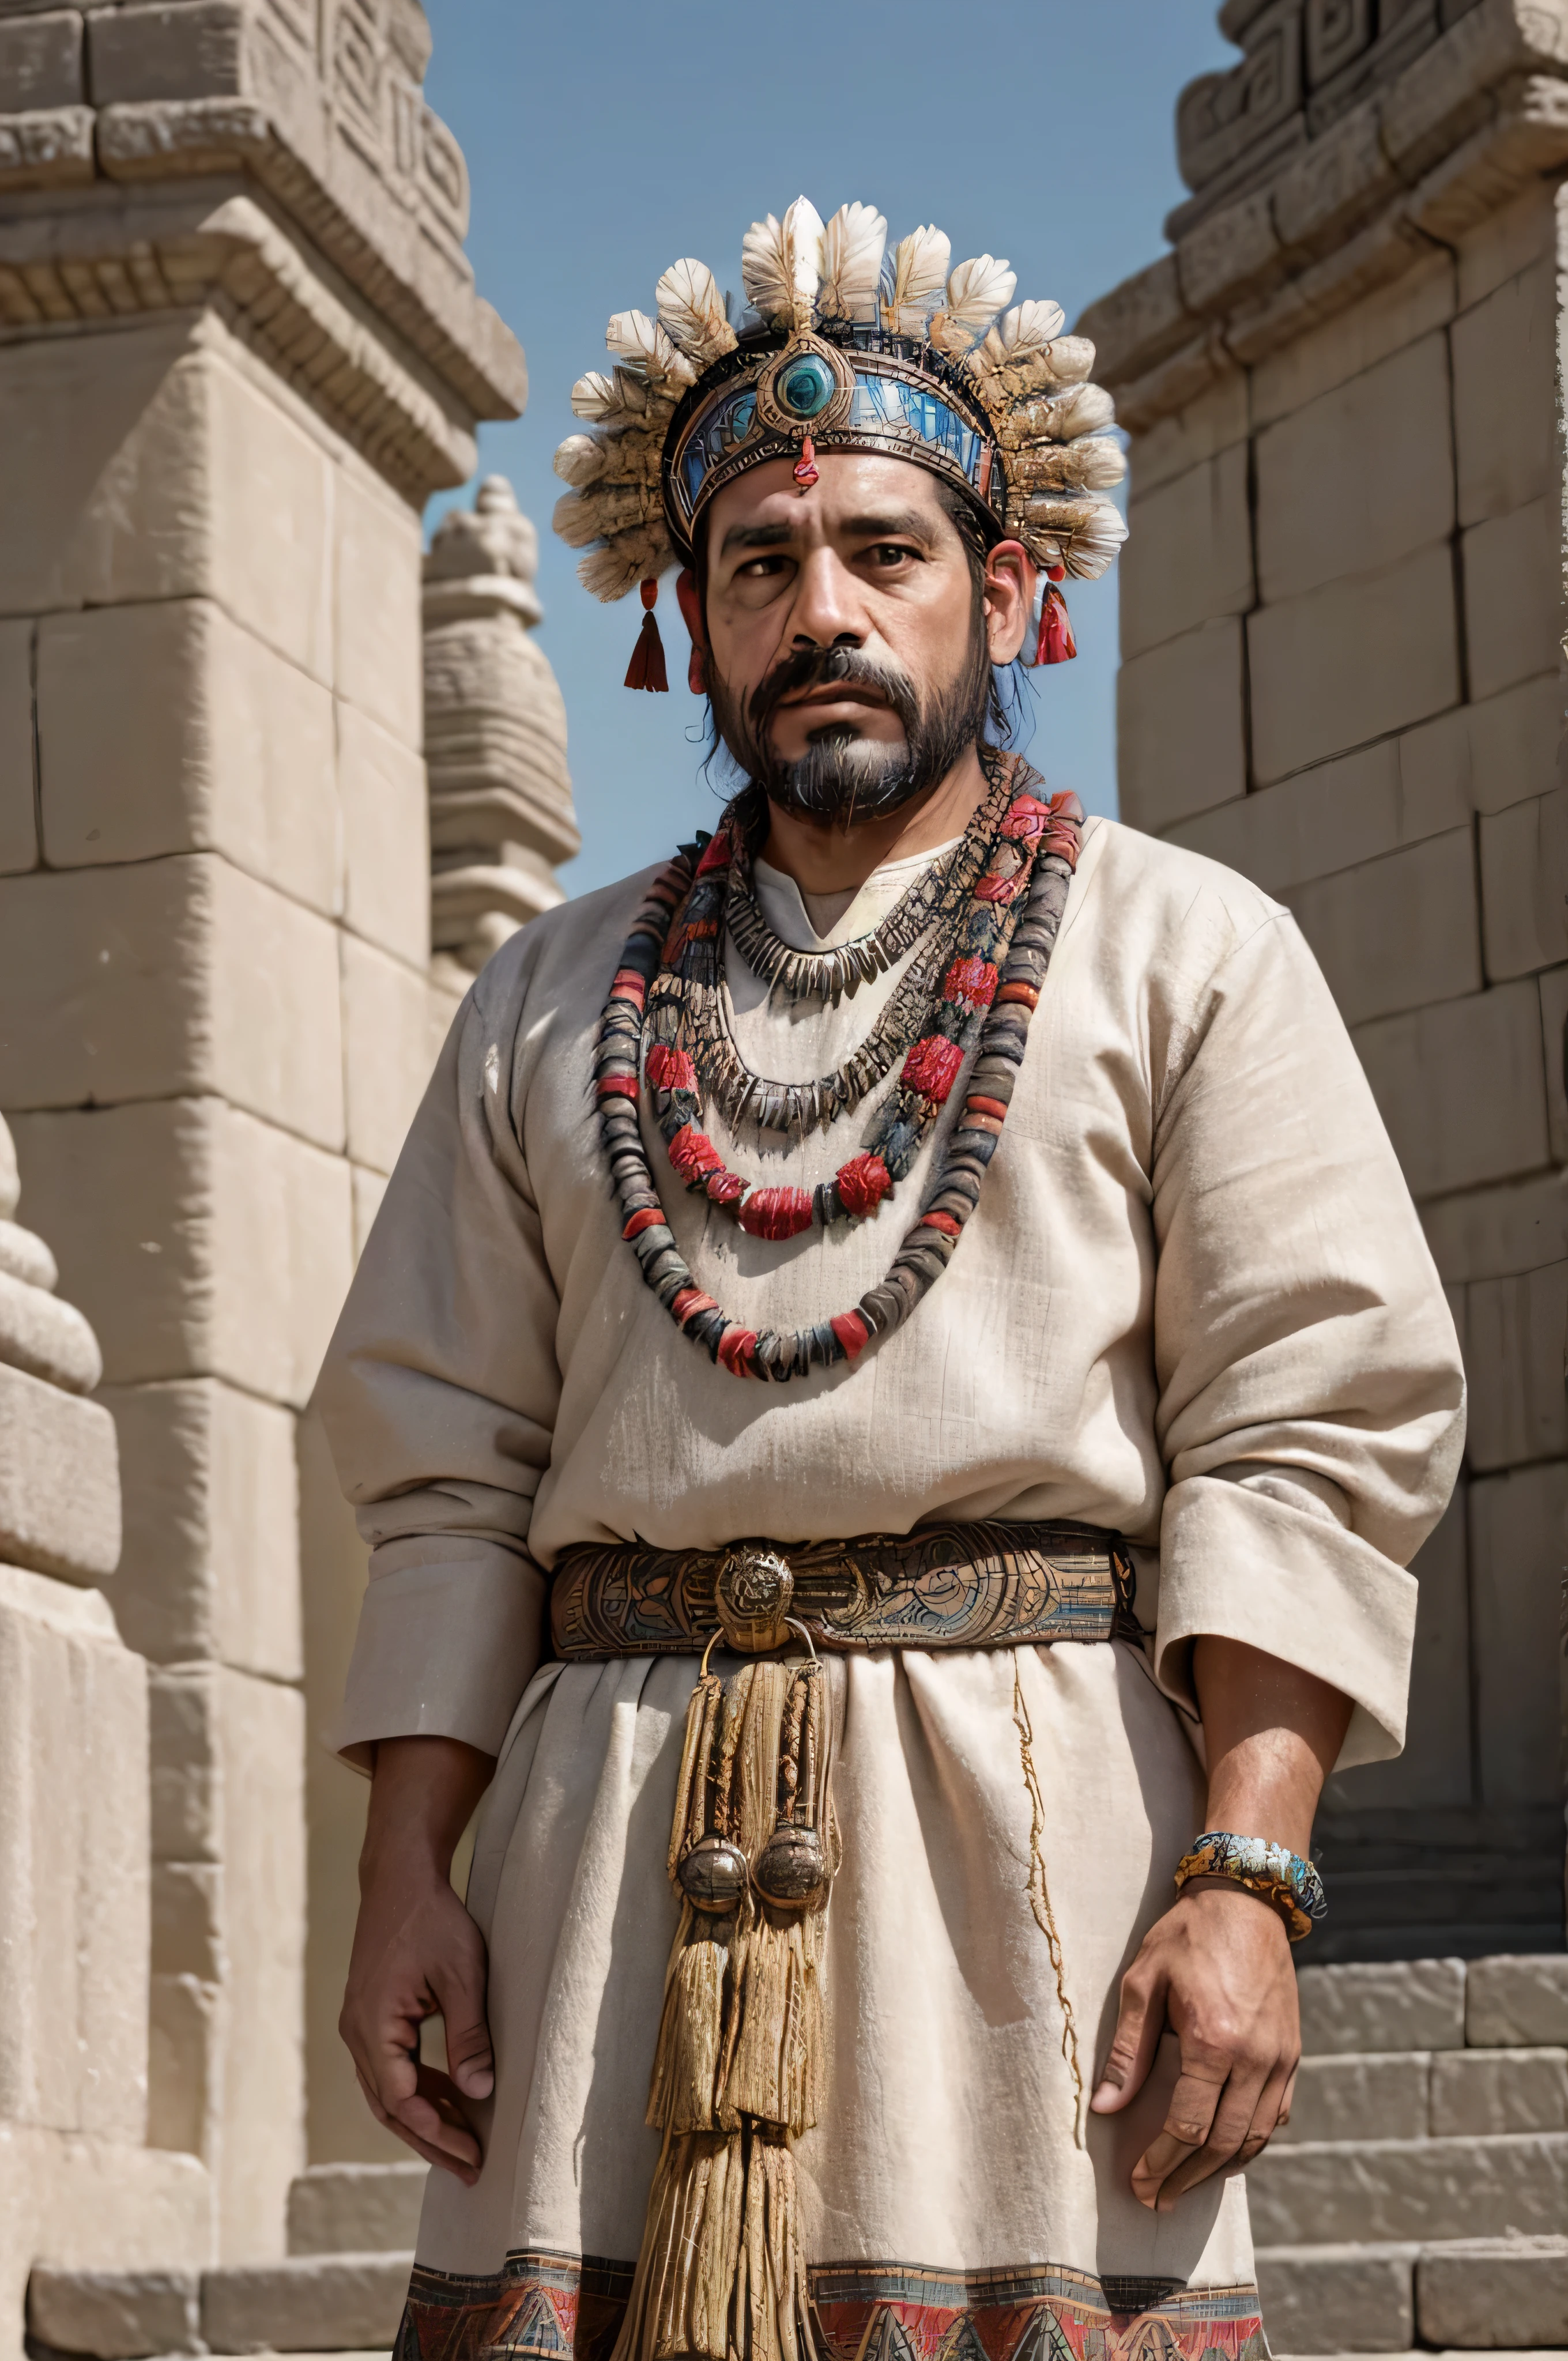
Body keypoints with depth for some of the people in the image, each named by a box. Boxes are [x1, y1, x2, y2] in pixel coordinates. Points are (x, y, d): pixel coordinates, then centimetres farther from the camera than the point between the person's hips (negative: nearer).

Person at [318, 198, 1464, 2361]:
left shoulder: (1187, 952, 9)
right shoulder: (557, 1005, 20)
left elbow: (1312, 1433, 0)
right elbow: (452, 1467, 16)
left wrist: (1249, 1877, -11)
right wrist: (406, 1871, 4)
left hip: (1025, 1819, -2)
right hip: (615, 1845, 3)